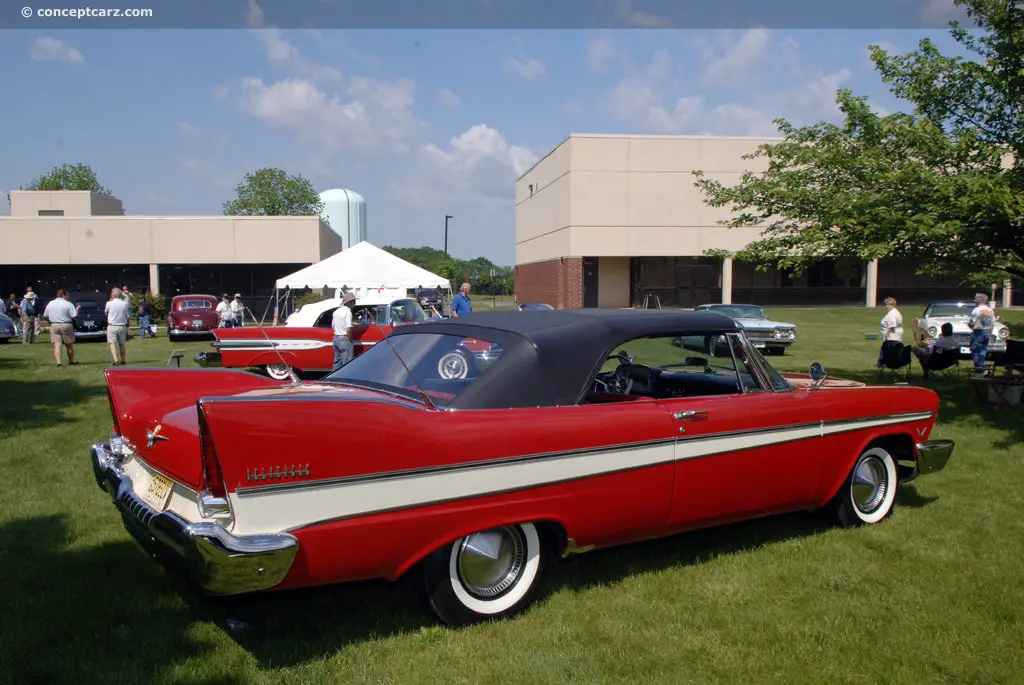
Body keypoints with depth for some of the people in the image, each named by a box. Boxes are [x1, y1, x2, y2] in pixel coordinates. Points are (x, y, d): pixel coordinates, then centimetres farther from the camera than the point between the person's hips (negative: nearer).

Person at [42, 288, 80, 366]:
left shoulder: (50, 304, 8)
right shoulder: (68, 304, -6)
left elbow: (45, 316, 11)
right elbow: (74, 316, -13)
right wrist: (77, 309, 5)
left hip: (54, 326, 3)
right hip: (66, 325, -3)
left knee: (56, 345, -2)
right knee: (70, 345, 12)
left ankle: (58, 362, -15)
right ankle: (71, 361, 23)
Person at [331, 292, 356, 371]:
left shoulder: (336, 311, 11)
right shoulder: (348, 312, -15)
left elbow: (333, 326, 17)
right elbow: (348, 329, -20)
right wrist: (350, 340, -9)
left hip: (336, 338, 9)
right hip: (344, 339, -9)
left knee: (337, 362, 15)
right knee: (347, 363, -4)